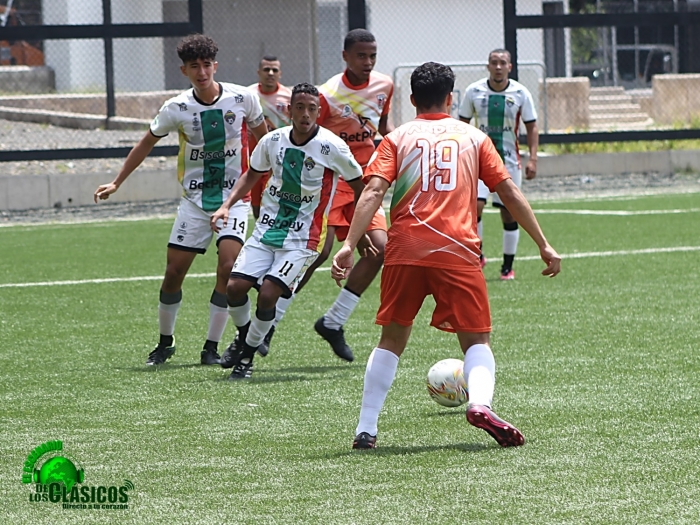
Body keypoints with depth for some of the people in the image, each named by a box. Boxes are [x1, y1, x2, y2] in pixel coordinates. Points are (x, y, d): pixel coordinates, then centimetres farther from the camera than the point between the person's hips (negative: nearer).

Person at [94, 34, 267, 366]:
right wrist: (116, 183, 10)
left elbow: (263, 135, 13)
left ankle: (211, 347, -7)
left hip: (234, 196, -1)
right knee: (174, 271, -1)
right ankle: (165, 342, 22)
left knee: (227, 266, -18)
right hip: (194, 198, 1)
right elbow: (147, 143, 9)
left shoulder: (241, 98, -7)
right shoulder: (176, 109, -7)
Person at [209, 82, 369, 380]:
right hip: (267, 228, 4)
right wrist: (226, 206, 7)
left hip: (302, 238, -4)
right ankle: (244, 336, 23)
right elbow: (253, 174, 18)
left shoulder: (331, 147, -13)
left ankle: (247, 356, 4)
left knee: (268, 293, -18)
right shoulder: (273, 141, -1)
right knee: (235, 286, -9)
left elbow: (358, 185, 1)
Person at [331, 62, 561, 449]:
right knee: (476, 341, 6)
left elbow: (374, 190, -3)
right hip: (458, 250, -1)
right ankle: (480, 403, -25)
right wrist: (543, 245, 12)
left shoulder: (397, 139, 12)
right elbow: (508, 191, 9)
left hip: (405, 250, 1)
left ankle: (366, 430, 10)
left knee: (392, 339, 16)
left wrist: (349, 245, -11)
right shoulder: (473, 137, 14)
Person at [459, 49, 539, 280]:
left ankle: (508, 266, 13)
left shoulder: (521, 93, -3)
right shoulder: (474, 91, -2)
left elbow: (531, 127, 2)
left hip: (509, 159, 0)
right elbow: (463, 124, 8)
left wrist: (532, 159, -7)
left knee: (509, 212, 2)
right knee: (475, 205, -18)